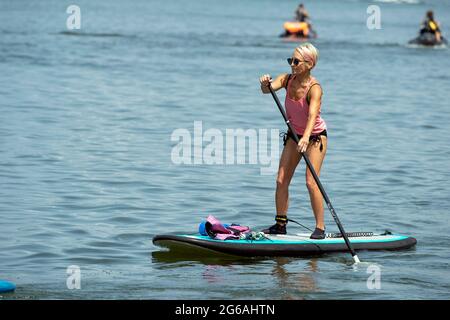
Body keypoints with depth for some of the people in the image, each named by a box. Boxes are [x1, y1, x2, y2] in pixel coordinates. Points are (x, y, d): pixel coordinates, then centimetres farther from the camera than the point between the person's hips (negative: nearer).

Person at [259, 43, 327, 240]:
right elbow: (268, 89, -26)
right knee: (281, 180, 1)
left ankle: (320, 227, -6)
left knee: (311, 181, -15)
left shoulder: (314, 88, -27)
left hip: (315, 135, -6)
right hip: (294, 134, 6)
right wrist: (265, 84, -51)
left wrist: (306, 139, -57)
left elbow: (312, 115, -42)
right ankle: (280, 224, 11)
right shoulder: (287, 79, -10)